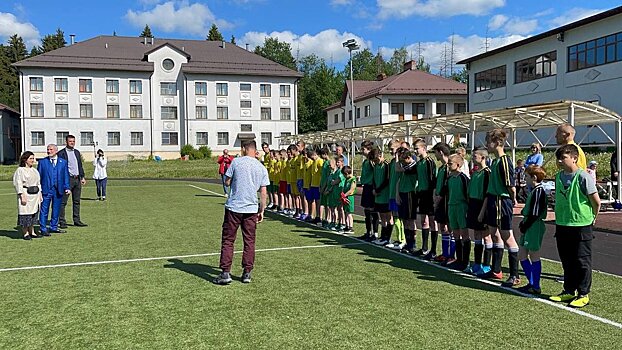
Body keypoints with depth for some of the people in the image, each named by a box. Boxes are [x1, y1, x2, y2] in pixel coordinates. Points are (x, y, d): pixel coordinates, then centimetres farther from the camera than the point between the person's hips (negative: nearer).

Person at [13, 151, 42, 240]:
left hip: (35, 195, 7)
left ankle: (32, 232, 18)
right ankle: (25, 233, 6)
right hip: (26, 195, -7)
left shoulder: (34, 170, 14)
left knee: (33, 214, 10)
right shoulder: (20, 170, -6)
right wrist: (22, 196, -17)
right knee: (25, 214, -3)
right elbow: (18, 184, -11)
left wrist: (40, 194, 13)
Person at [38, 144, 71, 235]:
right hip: (46, 190, -2)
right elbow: (38, 176, 4)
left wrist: (67, 188, 0)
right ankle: (43, 229, 5)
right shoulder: (42, 162, 4)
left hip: (58, 190, 2)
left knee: (56, 210, 10)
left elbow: (66, 176, 9)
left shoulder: (63, 162, 9)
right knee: (44, 210, -1)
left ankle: (54, 227, 21)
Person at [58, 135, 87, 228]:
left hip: (77, 179, 6)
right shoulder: (61, 153, -4)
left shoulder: (77, 152, 16)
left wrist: (82, 177, 12)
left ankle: (77, 220, 17)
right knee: (63, 202, -4)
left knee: (77, 201, 10)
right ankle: (62, 222, 0)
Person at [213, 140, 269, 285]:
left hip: (233, 207, -2)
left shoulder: (236, 162, -3)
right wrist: (262, 211, 11)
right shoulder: (262, 168, 5)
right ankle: (247, 273, 13)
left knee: (228, 240, 5)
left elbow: (227, 182, 1)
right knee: (249, 242, 11)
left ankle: (225, 273, 3)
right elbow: (263, 193, 4)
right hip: (252, 209, 2)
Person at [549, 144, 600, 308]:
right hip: (562, 225, 6)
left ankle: (583, 294, 14)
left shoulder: (583, 177, -14)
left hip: (581, 225, -6)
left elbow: (596, 201, -9)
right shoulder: (559, 176, 6)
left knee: (582, 261, 4)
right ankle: (569, 291, 26)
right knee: (567, 261, 14)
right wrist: (560, 217, 13)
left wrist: (592, 218, 3)